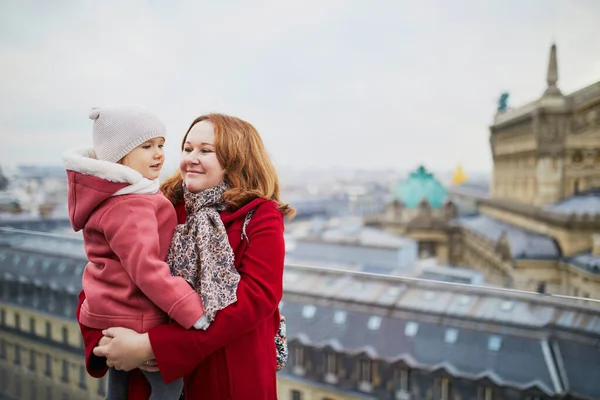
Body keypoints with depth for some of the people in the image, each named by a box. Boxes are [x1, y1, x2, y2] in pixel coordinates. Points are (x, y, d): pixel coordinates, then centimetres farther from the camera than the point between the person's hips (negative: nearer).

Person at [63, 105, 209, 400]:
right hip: (134, 318, -11)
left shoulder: (114, 195, 10)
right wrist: (194, 312, -32)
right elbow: (147, 269, -32)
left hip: (115, 313, 11)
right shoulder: (129, 206, -26)